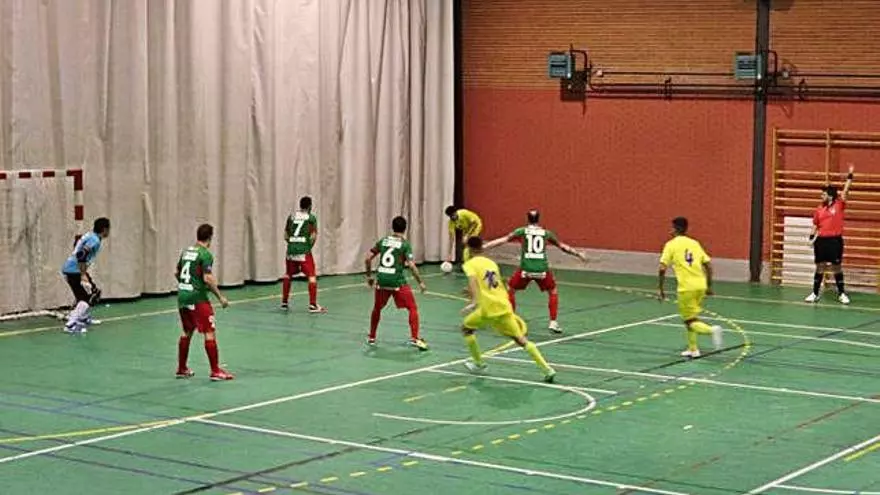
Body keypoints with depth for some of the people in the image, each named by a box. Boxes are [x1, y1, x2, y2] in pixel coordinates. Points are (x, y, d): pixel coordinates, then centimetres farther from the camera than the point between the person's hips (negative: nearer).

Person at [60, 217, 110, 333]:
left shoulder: (90, 236, 12)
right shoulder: (95, 240, -16)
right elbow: (81, 255, -26)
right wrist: (83, 275, -24)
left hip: (69, 268, 10)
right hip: (74, 270, -10)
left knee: (94, 292, 22)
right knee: (89, 296, -15)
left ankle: (83, 317, 33)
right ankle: (71, 324, -23)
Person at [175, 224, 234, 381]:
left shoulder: (186, 251, 11)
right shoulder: (205, 254, -12)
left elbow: (176, 273, 19)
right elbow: (207, 279, -19)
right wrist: (220, 297, -12)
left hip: (182, 296, 8)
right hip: (198, 298, -8)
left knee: (187, 332, 19)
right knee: (210, 333, -5)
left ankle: (182, 369, 24)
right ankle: (215, 371, -7)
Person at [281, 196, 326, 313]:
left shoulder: (291, 216, 12)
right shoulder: (311, 217, 1)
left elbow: (286, 235, 13)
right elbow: (314, 236, -7)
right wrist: (310, 246, 7)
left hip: (291, 249, 5)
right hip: (304, 250, -5)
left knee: (288, 274, 22)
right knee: (312, 276, -1)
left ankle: (284, 302, 24)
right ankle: (313, 305, -9)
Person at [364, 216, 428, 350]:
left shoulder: (382, 241, 10)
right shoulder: (405, 244, -2)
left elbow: (367, 259, 10)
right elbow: (411, 265, -10)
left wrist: (369, 276, 22)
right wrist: (421, 282, -3)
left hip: (381, 280, 4)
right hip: (397, 281, -4)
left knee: (377, 308, 25)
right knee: (413, 308, 6)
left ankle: (371, 338, 33)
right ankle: (414, 338, -6)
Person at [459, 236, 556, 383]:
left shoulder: (470, 264, 3)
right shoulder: (491, 263, 22)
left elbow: (472, 281, -18)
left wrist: (474, 301, -33)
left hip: (488, 309, -5)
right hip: (504, 306, 5)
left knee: (466, 328, 22)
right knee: (521, 339, 7)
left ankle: (478, 363, 25)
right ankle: (547, 369, -4)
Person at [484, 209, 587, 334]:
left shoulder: (521, 231, 9)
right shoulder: (546, 233, 14)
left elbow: (502, 240, 4)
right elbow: (562, 246, 24)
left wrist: (483, 247, 7)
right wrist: (578, 254, 38)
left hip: (525, 268, -1)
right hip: (542, 269, 1)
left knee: (510, 290, 22)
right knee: (553, 291, 24)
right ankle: (553, 323, 16)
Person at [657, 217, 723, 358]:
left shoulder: (671, 245, 0)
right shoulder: (695, 243, 14)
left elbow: (662, 268, -8)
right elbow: (708, 265, 12)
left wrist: (660, 289, 1)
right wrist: (709, 286, 20)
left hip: (686, 288, -6)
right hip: (700, 286, 6)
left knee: (690, 321, 1)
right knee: (689, 318, 22)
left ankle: (712, 330, -26)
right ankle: (693, 349, 22)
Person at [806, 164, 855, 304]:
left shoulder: (839, 205, -2)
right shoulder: (819, 209, 6)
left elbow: (845, 191, -8)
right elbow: (815, 225, 13)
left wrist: (850, 176, -14)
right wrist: (812, 236, 0)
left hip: (835, 240, -3)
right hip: (821, 240, 3)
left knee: (836, 267, 4)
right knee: (820, 267, 7)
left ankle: (841, 294, 15)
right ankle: (815, 293, 13)